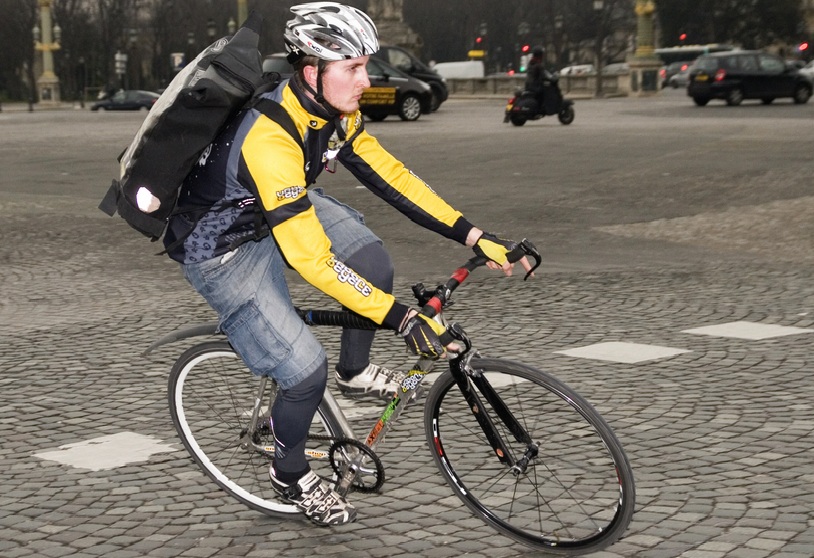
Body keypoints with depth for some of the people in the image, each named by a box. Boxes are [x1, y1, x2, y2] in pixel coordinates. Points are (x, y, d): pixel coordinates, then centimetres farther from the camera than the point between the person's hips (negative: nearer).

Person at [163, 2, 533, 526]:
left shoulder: (335, 112, -13)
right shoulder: (271, 138, -39)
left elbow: (390, 176, -7)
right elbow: (312, 261, -39)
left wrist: (476, 236, -12)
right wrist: (401, 317, -39)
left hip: (283, 208, 8)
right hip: (222, 250, -8)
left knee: (374, 262, -6)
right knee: (306, 368, -14)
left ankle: (355, 370, 21)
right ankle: (290, 473, 14)